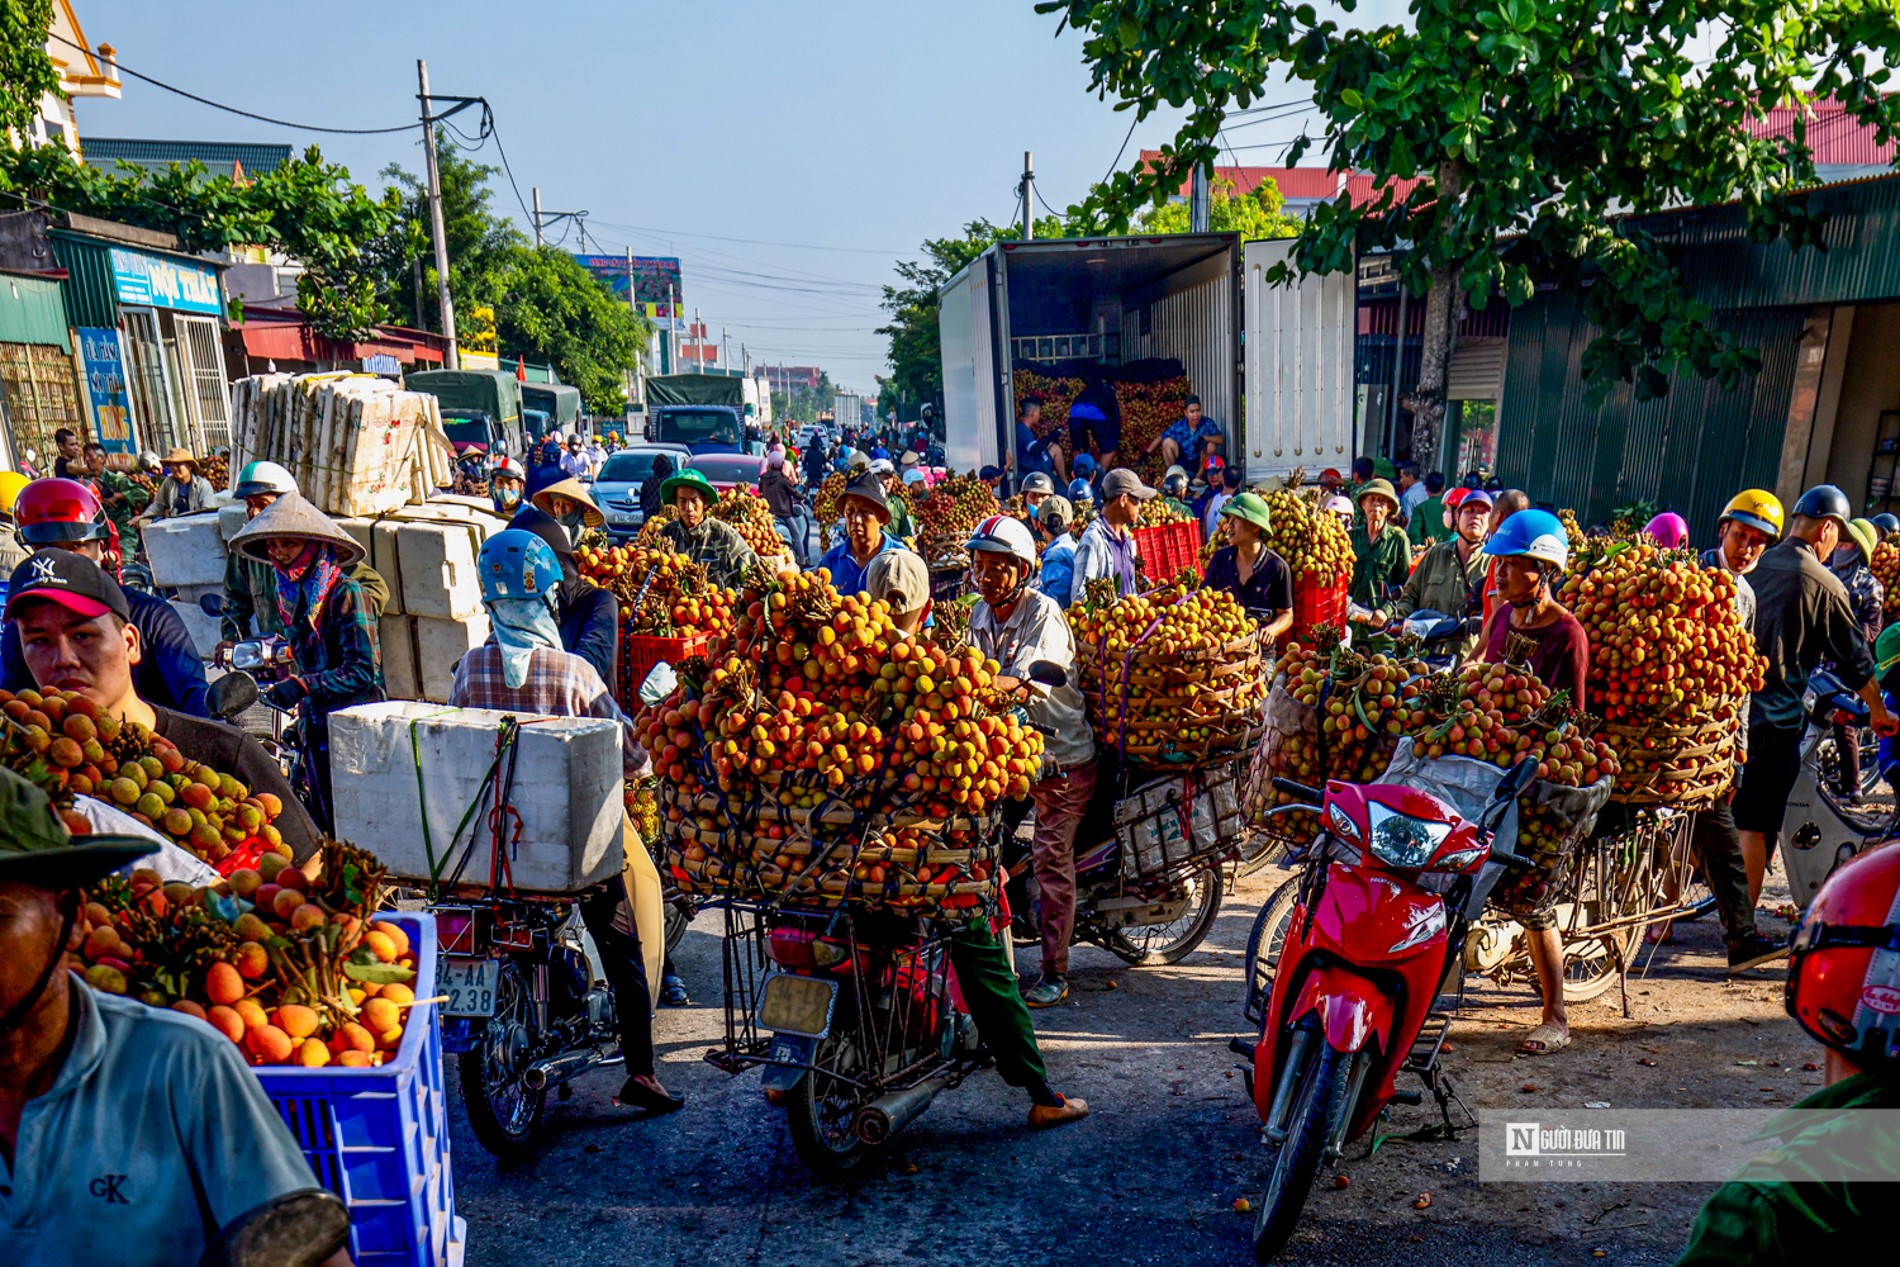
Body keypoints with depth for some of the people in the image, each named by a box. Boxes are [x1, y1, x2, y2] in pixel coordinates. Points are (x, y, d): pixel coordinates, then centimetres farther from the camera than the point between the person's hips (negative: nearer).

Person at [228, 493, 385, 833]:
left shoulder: (345, 593, -13)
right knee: (324, 823, 12)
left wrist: (301, 686, -24)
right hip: (315, 725, 7)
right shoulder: (288, 594, 11)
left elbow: (362, 671, -18)